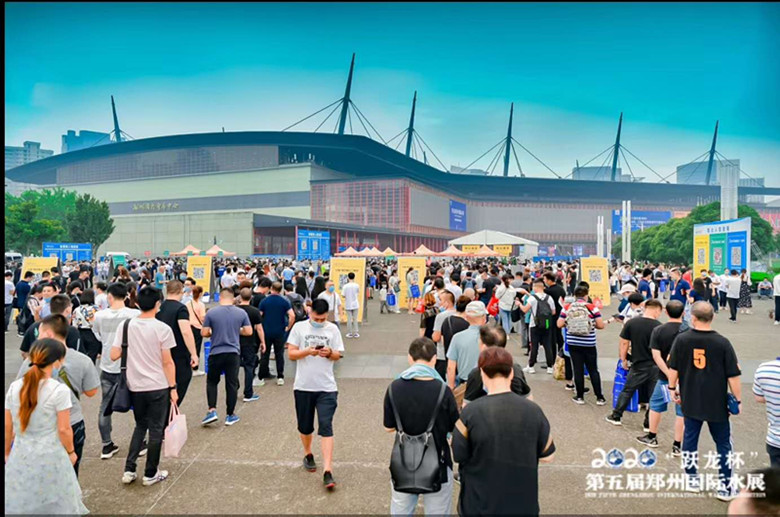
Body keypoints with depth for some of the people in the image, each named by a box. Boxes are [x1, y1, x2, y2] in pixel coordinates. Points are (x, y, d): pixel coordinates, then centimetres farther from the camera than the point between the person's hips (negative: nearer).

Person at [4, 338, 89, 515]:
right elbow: (63, 429, -12)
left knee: (19, 504, 18)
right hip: (50, 457, -4)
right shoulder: (59, 390, -17)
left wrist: (7, 452, 19)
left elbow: (7, 426, 5)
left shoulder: (14, 387, -3)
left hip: (20, 456, 4)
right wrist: (71, 452, 4)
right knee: (54, 504, 13)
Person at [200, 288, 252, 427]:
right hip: (233, 353, 1)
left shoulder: (211, 313, -5)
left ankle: (212, 410, 4)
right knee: (232, 384, 8)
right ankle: (230, 415, 15)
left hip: (216, 353, -1)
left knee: (211, 382, 16)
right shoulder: (241, 313, -1)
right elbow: (248, 332, 1)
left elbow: (204, 333, -4)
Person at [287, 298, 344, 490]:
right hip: (303, 386, 1)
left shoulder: (332, 329, 1)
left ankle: (328, 472, -8)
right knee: (305, 426, 15)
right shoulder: (299, 327, -1)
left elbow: (338, 355, 3)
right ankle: (308, 454, 43)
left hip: (326, 387, -1)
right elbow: (291, 353, -4)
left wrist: (329, 353, -18)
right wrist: (308, 351, -21)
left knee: (326, 427, -8)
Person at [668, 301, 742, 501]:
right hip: (717, 403, -2)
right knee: (723, 443, 12)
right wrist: (738, 400, 3)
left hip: (690, 400, 2)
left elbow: (673, 368, -2)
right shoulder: (722, 343, -14)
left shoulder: (681, 339, -9)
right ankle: (725, 486, 18)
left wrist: (673, 388, 13)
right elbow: (733, 376, -9)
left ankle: (691, 478, 25)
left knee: (690, 437, 15)